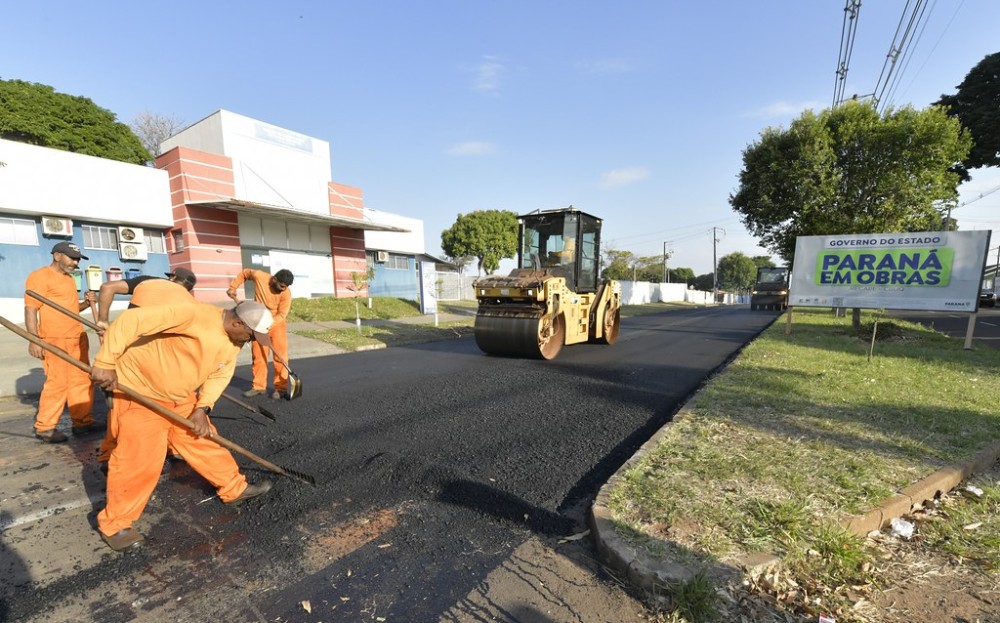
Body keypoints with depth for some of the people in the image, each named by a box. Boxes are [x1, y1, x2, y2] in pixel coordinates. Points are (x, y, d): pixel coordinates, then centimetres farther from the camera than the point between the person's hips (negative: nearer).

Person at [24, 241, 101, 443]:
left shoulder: (70, 279, 19)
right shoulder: (39, 277, -7)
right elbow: (30, 309, -13)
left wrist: (86, 303, 6)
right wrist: (34, 340, -19)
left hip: (77, 337, 8)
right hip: (54, 340, -8)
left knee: (82, 380, 8)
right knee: (57, 382, -7)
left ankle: (82, 421, 16)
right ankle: (44, 427, 6)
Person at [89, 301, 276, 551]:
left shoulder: (234, 342, -5)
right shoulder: (193, 314, -32)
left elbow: (220, 375, 1)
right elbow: (130, 320, -31)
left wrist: (202, 408, -12)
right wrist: (106, 364, -29)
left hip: (181, 397, 7)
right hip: (139, 390, -7)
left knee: (206, 443, 12)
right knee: (139, 460, -4)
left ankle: (235, 489, 25)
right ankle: (114, 524, 18)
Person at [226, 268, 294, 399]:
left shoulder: (286, 293, -21)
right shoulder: (259, 276, -17)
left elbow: (281, 315, -20)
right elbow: (245, 273, 6)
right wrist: (233, 287, 2)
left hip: (277, 324, -3)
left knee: (280, 356, -7)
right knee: (258, 356, 8)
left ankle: (281, 388, -1)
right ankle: (259, 386, 19)